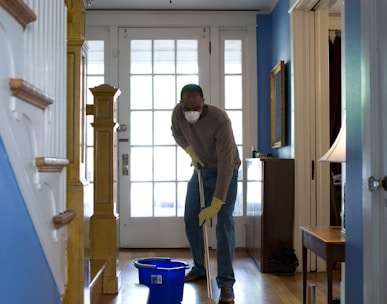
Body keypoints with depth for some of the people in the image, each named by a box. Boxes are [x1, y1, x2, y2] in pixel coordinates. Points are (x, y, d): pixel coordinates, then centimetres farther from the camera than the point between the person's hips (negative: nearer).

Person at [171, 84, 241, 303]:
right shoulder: (178, 113, -18)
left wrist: (215, 205, -40)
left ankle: (226, 283, -10)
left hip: (225, 172, -5)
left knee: (224, 223, -14)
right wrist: (190, 150, -12)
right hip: (201, 169, 6)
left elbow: (226, 164, -37)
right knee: (191, 219, 7)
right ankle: (199, 268, 25)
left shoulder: (220, 120, -35)